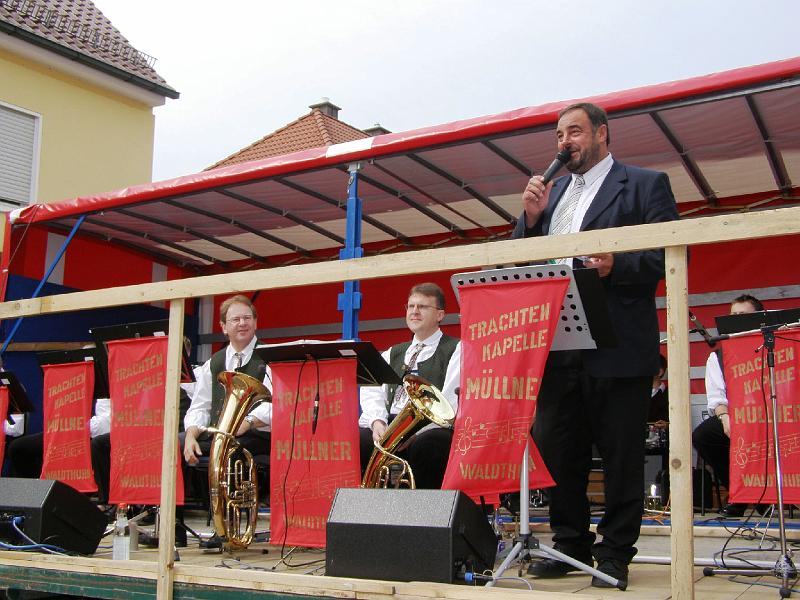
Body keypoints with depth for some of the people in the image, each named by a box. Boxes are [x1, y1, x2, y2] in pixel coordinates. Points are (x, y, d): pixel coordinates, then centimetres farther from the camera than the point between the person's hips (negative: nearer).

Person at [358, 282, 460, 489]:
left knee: (424, 446, -40)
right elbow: (372, 391, 14)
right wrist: (377, 421, -9)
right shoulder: (392, 353, 29)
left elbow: (451, 402, -5)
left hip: (428, 430, -4)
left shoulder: (456, 350, 10)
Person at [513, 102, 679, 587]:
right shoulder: (551, 192, 19)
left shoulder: (645, 184, 3)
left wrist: (616, 265, -21)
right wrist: (531, 218, 0)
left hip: (618, 348, -5)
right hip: (558, 347, 6)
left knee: (621, 454, 3)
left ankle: (616, 553, 15)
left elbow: (672, 254, -7)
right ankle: (571, 544, 24)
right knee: (558, 451, 11)